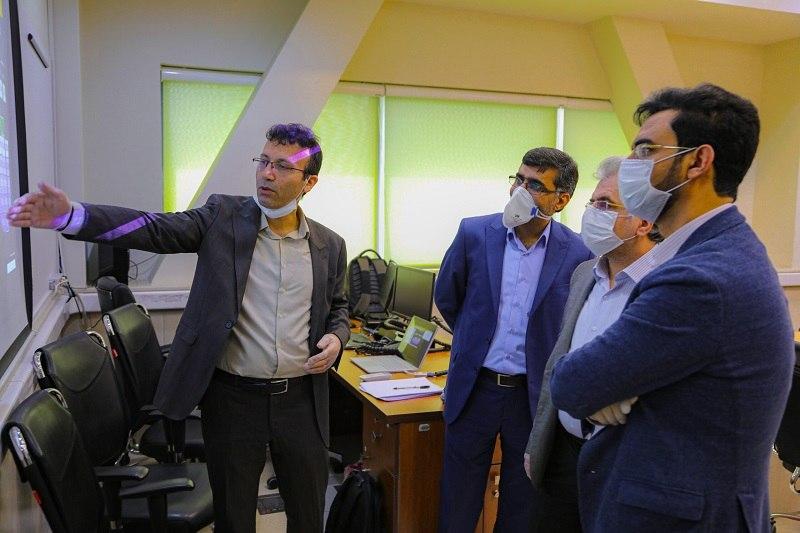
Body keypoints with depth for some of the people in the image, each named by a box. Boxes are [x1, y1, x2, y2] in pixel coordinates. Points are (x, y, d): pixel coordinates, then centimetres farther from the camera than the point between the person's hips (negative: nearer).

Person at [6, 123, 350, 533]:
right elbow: (154, 228, -15)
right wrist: (71, 215, -30)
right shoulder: (223, 216, -3)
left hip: (301, 400, 2)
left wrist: (337, 336, -7)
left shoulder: (330, 246, 2)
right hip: (232, 396, -1)